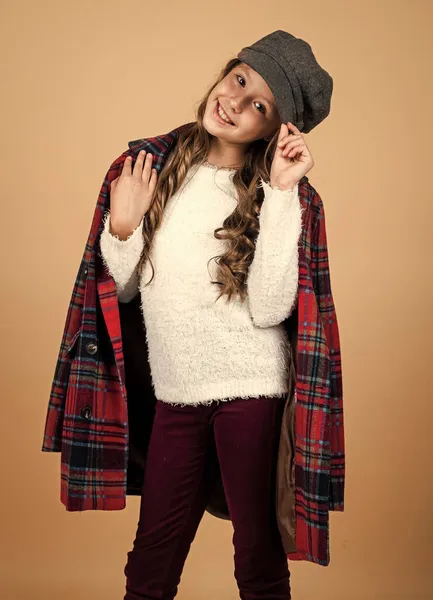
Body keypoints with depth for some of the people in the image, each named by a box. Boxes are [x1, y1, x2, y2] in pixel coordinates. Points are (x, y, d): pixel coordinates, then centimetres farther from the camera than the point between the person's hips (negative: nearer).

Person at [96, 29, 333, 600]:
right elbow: (126, 287, 9)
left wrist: (281, 192, -20)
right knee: (153, 553, 14)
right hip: (176, 389, 4)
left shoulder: (268, 193, -7)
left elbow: (268, 309, -21)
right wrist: (122, 228, -10)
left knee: (257, 543, 11)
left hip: (248, 387, -3)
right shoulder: (161, 165, 3)